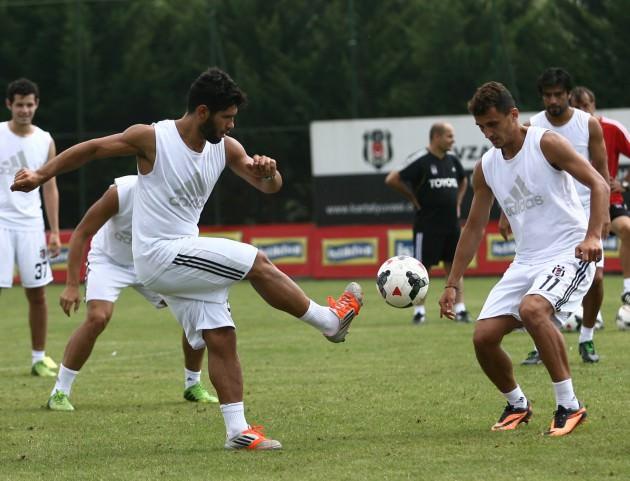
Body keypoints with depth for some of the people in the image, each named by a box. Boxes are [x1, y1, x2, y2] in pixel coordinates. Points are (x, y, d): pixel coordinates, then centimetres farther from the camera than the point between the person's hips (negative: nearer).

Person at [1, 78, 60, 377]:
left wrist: (54, 231, 6)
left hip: (31, 223, 3)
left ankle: (39, 357, 15)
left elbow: (50, 188, 11)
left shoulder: (45, 141, 7)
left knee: (37, 292, 5)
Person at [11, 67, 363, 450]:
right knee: (257, 263, -13)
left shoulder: (226, 148, 4)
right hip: (160, 256, -7)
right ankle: (329, 319, 0)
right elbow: (92, 149, -3)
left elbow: (269, 187, 6)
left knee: (221, 337, -2)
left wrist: (268, 172, -19)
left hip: (185, 258, 7)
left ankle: (238, 429, 0)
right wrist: (40, 176, -1)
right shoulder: (151, 138, -13)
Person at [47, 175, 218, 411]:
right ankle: (59, 392, -15)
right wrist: (71, 285, -29)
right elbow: (81, 234, -24)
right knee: (97, 317, -27)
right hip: (109, 259, -4)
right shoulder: (121, 192, -32)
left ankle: (193, 386, 15)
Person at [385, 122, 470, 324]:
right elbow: (392, 180, -16)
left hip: (451, 223, 6)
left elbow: (463, 181, 29)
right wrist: (413, 199, -9)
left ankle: (460, 309, 8)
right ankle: (419, 311, 4)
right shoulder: (421, 162, -12)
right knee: (422, 268, -1)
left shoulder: (453, 161, 9)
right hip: (427, 225, -6)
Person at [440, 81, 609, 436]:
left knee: (532, 309, -34)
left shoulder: (546, 143, -9)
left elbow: (599, 184, -15)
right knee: (484, 336, -5)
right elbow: (474, 228, 18)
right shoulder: (486, 168, 9)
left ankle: (569, 405, -25)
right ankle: (517, 405, 22)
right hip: (527, 260, 7)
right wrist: (453, 283, 15)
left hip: (570, 252, -7)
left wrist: (593, 235, -30)